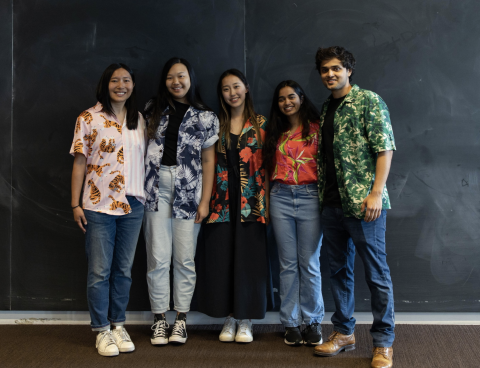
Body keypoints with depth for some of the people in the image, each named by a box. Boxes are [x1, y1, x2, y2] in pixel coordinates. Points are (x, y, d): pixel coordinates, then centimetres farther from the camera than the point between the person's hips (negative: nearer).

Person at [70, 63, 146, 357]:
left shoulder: (139, 121, 10)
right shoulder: (89, 119, -1)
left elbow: (146, 160, 12)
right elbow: (79, 163, -2)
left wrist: (148, 198, 6)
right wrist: (76, 204, -5)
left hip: (132, 205, 4)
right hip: (99, 205, -3)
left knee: (124, 270, 10)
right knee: (100, 271, 0)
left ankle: (119, 325, 20)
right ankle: (102, 330, 10)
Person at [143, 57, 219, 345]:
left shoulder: (205, 117, 7)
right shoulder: (154, 110, 12)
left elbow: (208, 160, 4)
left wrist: (205, 200, -2)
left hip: (188, 191, -1)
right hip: (156, 188, 1)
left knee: (185, 259, 1)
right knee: (158, 258, 0)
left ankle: (181, 319, 11)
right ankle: (160, 319, 8)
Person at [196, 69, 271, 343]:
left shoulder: (260, 124, 5)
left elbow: (265, 165, 2)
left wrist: (266, 202, -4)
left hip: (250, 203, -1)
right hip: (222, 203, 2)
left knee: (249, 257, 1)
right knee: (221, 257, 2)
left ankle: (245, 320, 11)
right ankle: (229, 318, 14)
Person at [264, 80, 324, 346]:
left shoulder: (316, 128, 4)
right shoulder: (275, 133, 14)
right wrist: (267, 201, 10)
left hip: (310, 196, -3)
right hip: (280, 197, 3)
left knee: (309, 263, -1)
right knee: (288, 264, 4)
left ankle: (312, 322, 10)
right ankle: (291, 323, 11)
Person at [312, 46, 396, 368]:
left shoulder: (369, 101, -4)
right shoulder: (326, 109, 16)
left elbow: (385, 149, -10)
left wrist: (376, 193, -17)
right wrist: (322, 196, 11)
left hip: (362, 203, -7)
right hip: (332, 204, 7)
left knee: (376, 273, -1)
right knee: (339, 269, 14)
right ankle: (344, 332, 26)